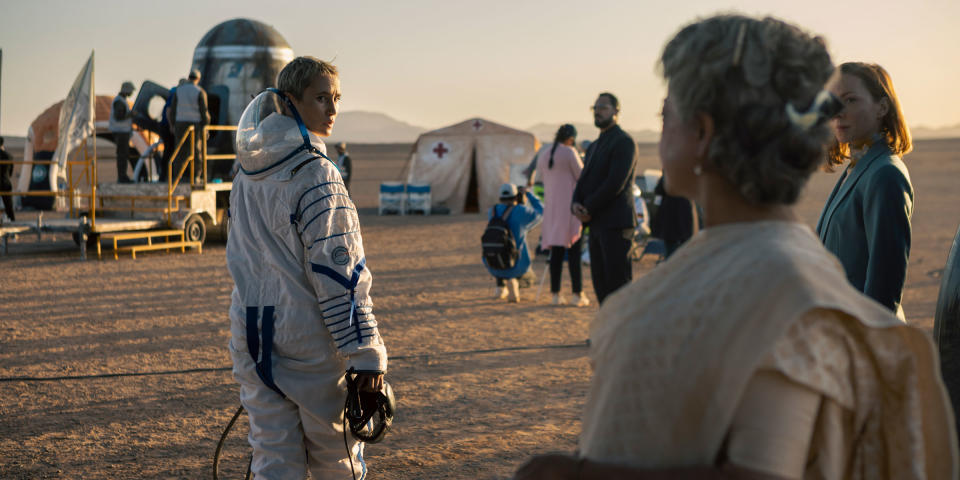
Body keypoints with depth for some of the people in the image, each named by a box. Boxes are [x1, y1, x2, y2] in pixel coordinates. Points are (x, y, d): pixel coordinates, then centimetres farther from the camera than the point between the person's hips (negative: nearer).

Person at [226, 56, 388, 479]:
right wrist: (366, 352, -16)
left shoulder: (248, 174, 9)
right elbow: (338, 270, -18)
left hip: (251, 333, 7)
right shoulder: (315, 174, -15)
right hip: (309, 334, -7)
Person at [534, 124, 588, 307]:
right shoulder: (569, 152, -10)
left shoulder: (542, 155, 10)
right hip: (570, 206, -6)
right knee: (574, 251, -3)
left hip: (551, 206, 6)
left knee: (556, 252, 7)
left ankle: (555, 294, 7)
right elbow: (582, 177, -7)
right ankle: (578, 294, -4)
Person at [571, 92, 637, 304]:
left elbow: (616, 183, -17)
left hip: (616, 223, -9)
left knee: (618, 281, -10)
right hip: (597, 224, 9)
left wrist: (588, 209, -12)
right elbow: (584, 181, 17)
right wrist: (576, 204, -4)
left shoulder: (624, 142, -8)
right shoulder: (594, 147, 22)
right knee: (600, 281, 8)